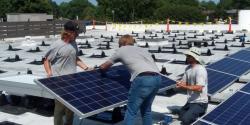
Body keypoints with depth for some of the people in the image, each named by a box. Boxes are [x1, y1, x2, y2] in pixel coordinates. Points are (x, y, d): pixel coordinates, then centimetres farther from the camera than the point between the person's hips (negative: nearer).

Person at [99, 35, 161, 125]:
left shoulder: (121, 50, 22)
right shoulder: (142, 49, 33)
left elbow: (103, 67, 33)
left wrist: (101, 68, 56)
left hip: (143, 79, -6)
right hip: (157, 78, 6)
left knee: (131, 111, 5)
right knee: (146, 110, 22)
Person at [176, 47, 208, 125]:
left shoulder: (200, 69, -20)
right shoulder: (188, 68, 7)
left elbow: (199, 88, -28)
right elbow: (184, 82, 5)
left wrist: (184, 86, -35)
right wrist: (180, 84, -18)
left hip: (200, 103, -9)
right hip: (190, 102, 9)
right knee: (180, 116, 22)